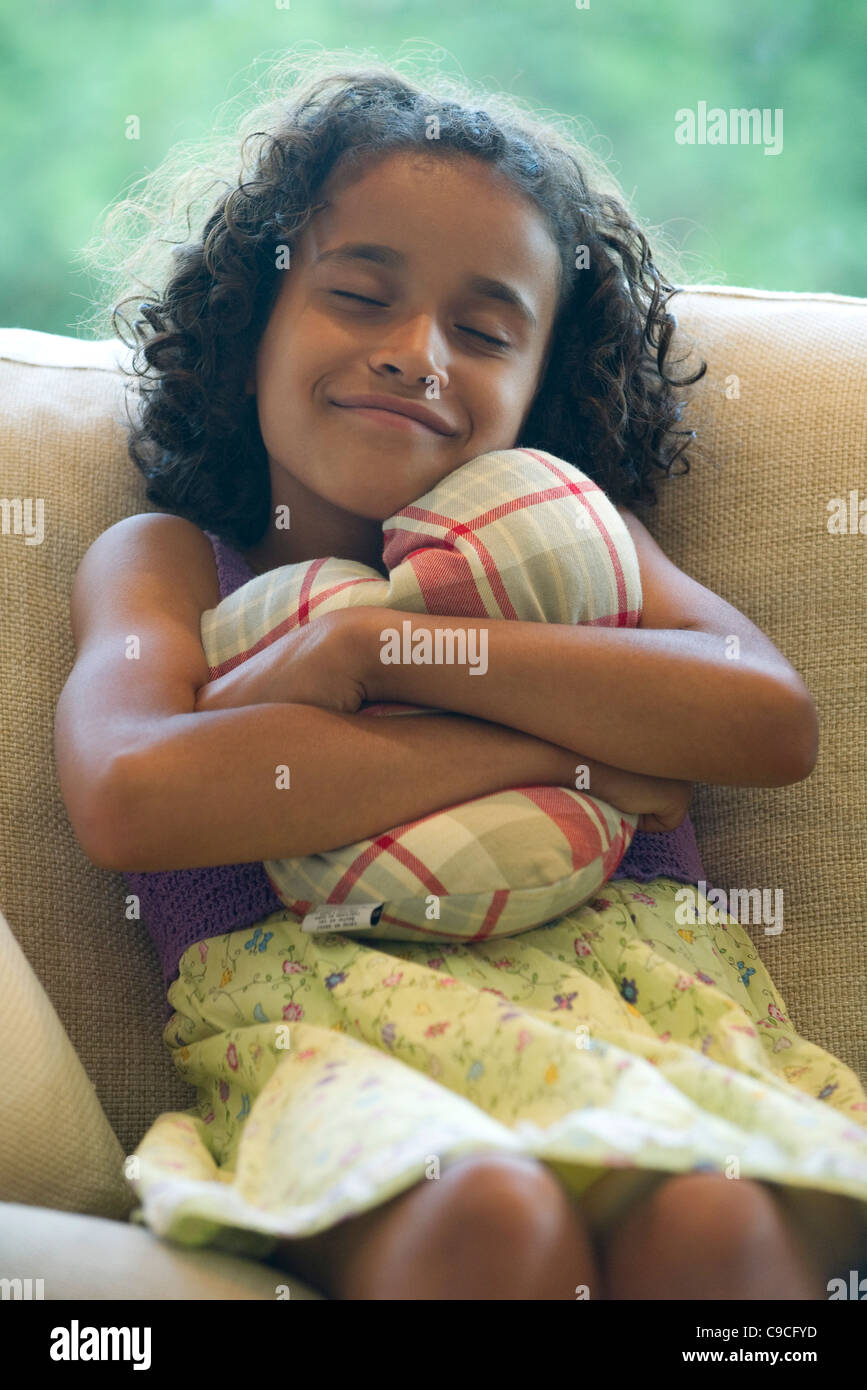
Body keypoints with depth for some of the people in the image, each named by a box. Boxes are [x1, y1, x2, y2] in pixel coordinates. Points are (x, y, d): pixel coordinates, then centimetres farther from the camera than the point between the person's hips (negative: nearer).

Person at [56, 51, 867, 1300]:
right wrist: (555, 748, -7)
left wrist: (374, 645, -7)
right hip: (331, 1033, -1)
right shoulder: (169, 560, 15)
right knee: (490, 1218, -35)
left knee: (713, 1223, -33)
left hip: (639, 1005, 2)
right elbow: (129, 798, -9)